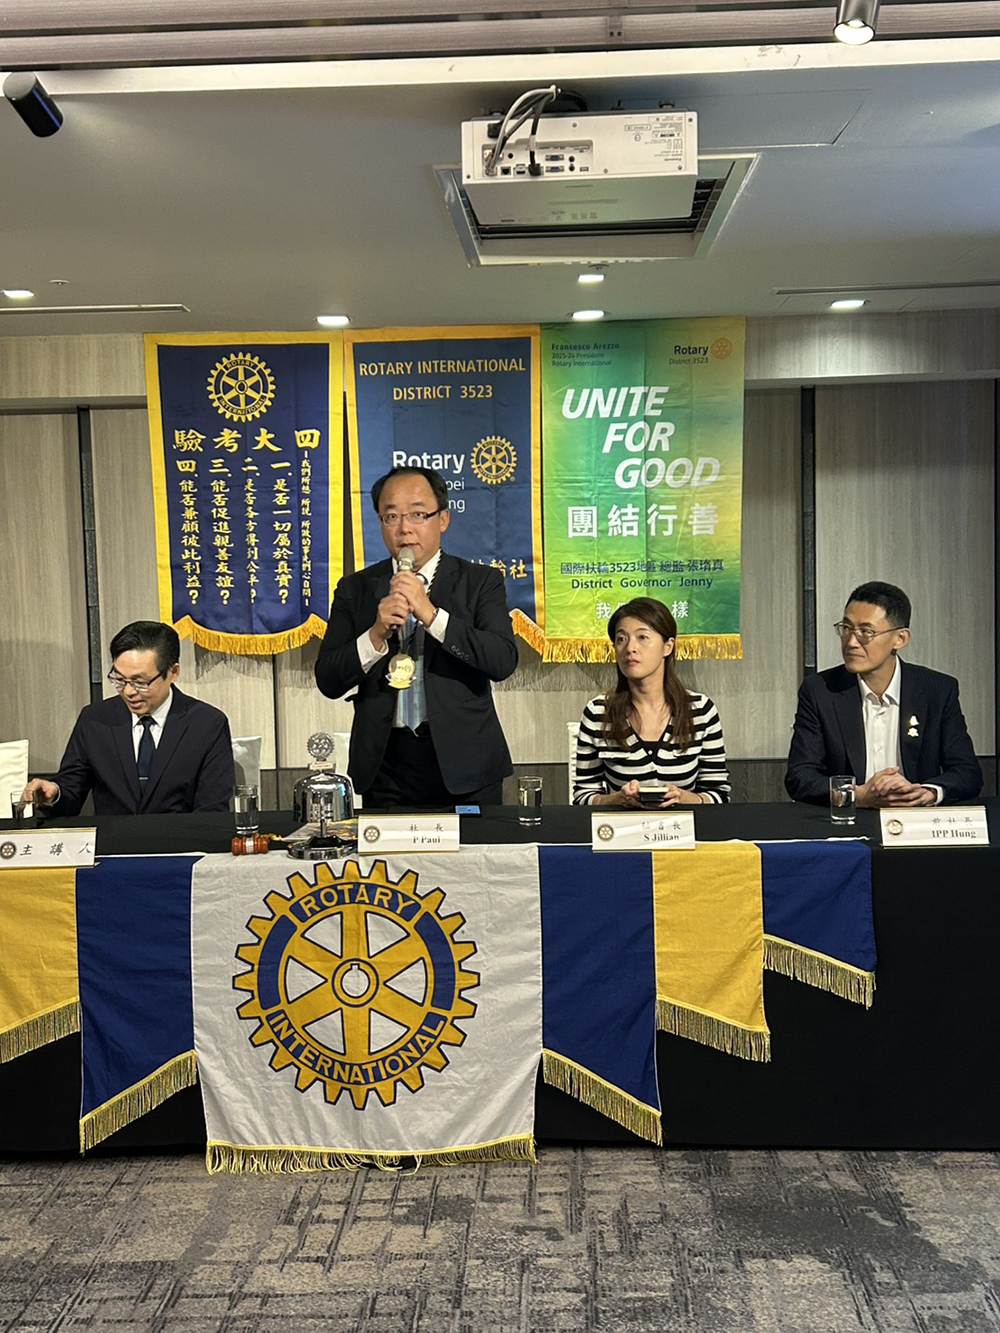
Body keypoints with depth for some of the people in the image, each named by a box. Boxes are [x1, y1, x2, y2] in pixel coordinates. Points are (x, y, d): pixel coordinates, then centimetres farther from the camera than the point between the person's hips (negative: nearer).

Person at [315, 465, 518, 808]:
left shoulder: (480, 581, 3)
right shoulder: (355, 589, 8)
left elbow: (504, 661, -11)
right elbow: (328, 682, 2)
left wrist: (431, 615, -18)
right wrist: (377, 635, -14)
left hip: (464, 767, -1)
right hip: (386, 768, 1)